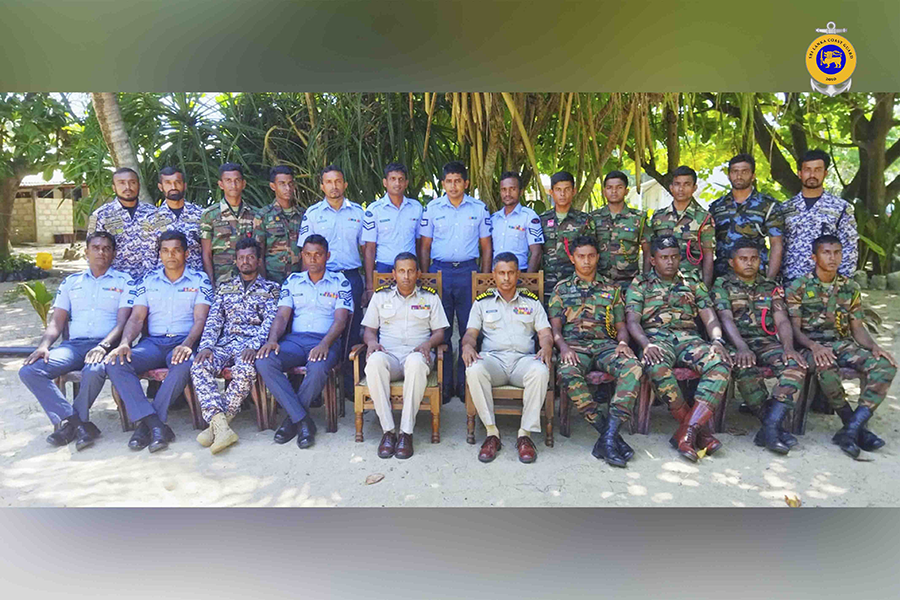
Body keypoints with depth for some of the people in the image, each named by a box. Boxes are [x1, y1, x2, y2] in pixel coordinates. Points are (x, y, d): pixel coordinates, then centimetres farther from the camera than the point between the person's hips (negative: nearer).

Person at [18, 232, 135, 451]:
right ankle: (79, 424, -21)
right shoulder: (70, 282, 21)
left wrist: (103, 346, -18)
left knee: (94, 371, -38)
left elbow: (122, 322, -1)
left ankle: (68, 422, -13)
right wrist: (44, 346, -4)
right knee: (29, 371, -20)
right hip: (74, 345, 5)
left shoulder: (124, 281, 9)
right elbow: (57, 321, 16)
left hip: (106, 345, -4)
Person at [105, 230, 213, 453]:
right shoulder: (149, 281, 17)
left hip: (183, 341, -3)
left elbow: (200, 319, -4)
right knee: (115, 363, -24)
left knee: (184, 364, -38)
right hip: (153, 342, 4)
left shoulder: (199, 280, 7)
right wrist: (125, 343, -12)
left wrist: (187, 344, -24)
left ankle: (146, 425, -26)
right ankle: (156, 425, -31)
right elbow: (136, 318, 9)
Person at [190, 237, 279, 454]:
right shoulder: (225, 288, 24)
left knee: (245, 369, -37)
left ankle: (216, 424, -23)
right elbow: (213, 320, 13)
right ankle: (222, 427, -36)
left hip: (252, 344, -3)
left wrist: (253, 346, -19)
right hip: (225, 342, 4)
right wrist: (206, 346, -7)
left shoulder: (271, 288, 13)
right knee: (199, 366, -28)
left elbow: (270, 322, -1)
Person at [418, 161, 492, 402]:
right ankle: (443, 386, 12)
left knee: (470, 331, 1)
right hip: (439, 271, 0)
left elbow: (486, 247, 9)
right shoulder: (432, 208, 7)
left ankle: (465, 385, 11)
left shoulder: (479, 209, 6)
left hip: (468, 271, 0)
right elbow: (425, 247, 10)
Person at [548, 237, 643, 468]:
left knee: (633, 366, -33)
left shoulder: (611, 289, 22)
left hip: (606, 344, 2)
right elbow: (555, 326, 9)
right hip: (575, 344, -1)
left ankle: (608, 437, -38)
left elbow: (621, 325, 19)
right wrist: (564, 346, -12)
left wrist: (623, 343, -5)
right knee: (567, 373, -38)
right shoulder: (562, 288, 17)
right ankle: (609, 433, -31)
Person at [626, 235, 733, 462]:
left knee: (720, 363, -31)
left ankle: (687, 431, -34)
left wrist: (717, 341, -10)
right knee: (656, 365, -40)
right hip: (656, 338, -3)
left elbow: (710, 318, 13)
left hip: (689, 338, 3)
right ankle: (700, 429, -28)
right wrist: (646, 344, -19)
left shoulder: (693, 284, 23)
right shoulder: (640, 285, 15)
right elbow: (632, 321, 2)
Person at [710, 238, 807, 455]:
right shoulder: (722, 286, 9)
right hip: (736, 343, -3)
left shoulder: (771, 287, 19)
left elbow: (782, 321, 8)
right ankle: (774, 428, -23)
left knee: (796, 366, -28)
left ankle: (770, 428, -33)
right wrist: (742, 347, -25)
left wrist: (788, 347, -13)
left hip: (767, 342, 3)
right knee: (745, 369, -37)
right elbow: (726, 319, -7)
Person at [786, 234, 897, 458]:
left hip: (844, 345, 5)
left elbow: (857, 328, 14)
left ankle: (851, 430, -29)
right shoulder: (798, 287, 1)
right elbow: (795, 329, -5)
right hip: (812, 346, -5)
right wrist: (815, 346, -25)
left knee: (885, 365, -24)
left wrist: (874, 346, -7)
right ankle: (856, 427, -20)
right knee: (826, 367, -39)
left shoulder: (850, 288, 14)